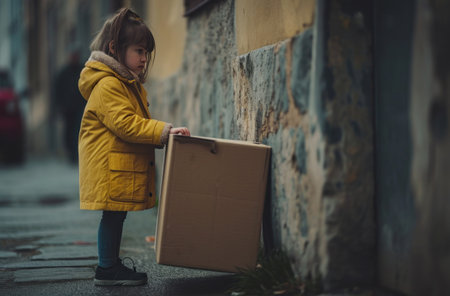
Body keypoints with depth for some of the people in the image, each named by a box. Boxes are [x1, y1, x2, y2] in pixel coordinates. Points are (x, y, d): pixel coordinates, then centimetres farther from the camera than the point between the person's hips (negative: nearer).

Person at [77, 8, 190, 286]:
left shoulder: (130, 84, 19)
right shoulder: (107, 85, -16)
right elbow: (125, 124, -24)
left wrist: (161, 134, 12)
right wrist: (164, 130, -28)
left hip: (124, 166, 10)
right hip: (110, 167, -10)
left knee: (116, 215, 13)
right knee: (113, 215, -4)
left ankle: (112, 264, 21)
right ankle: (107, 269, 5)